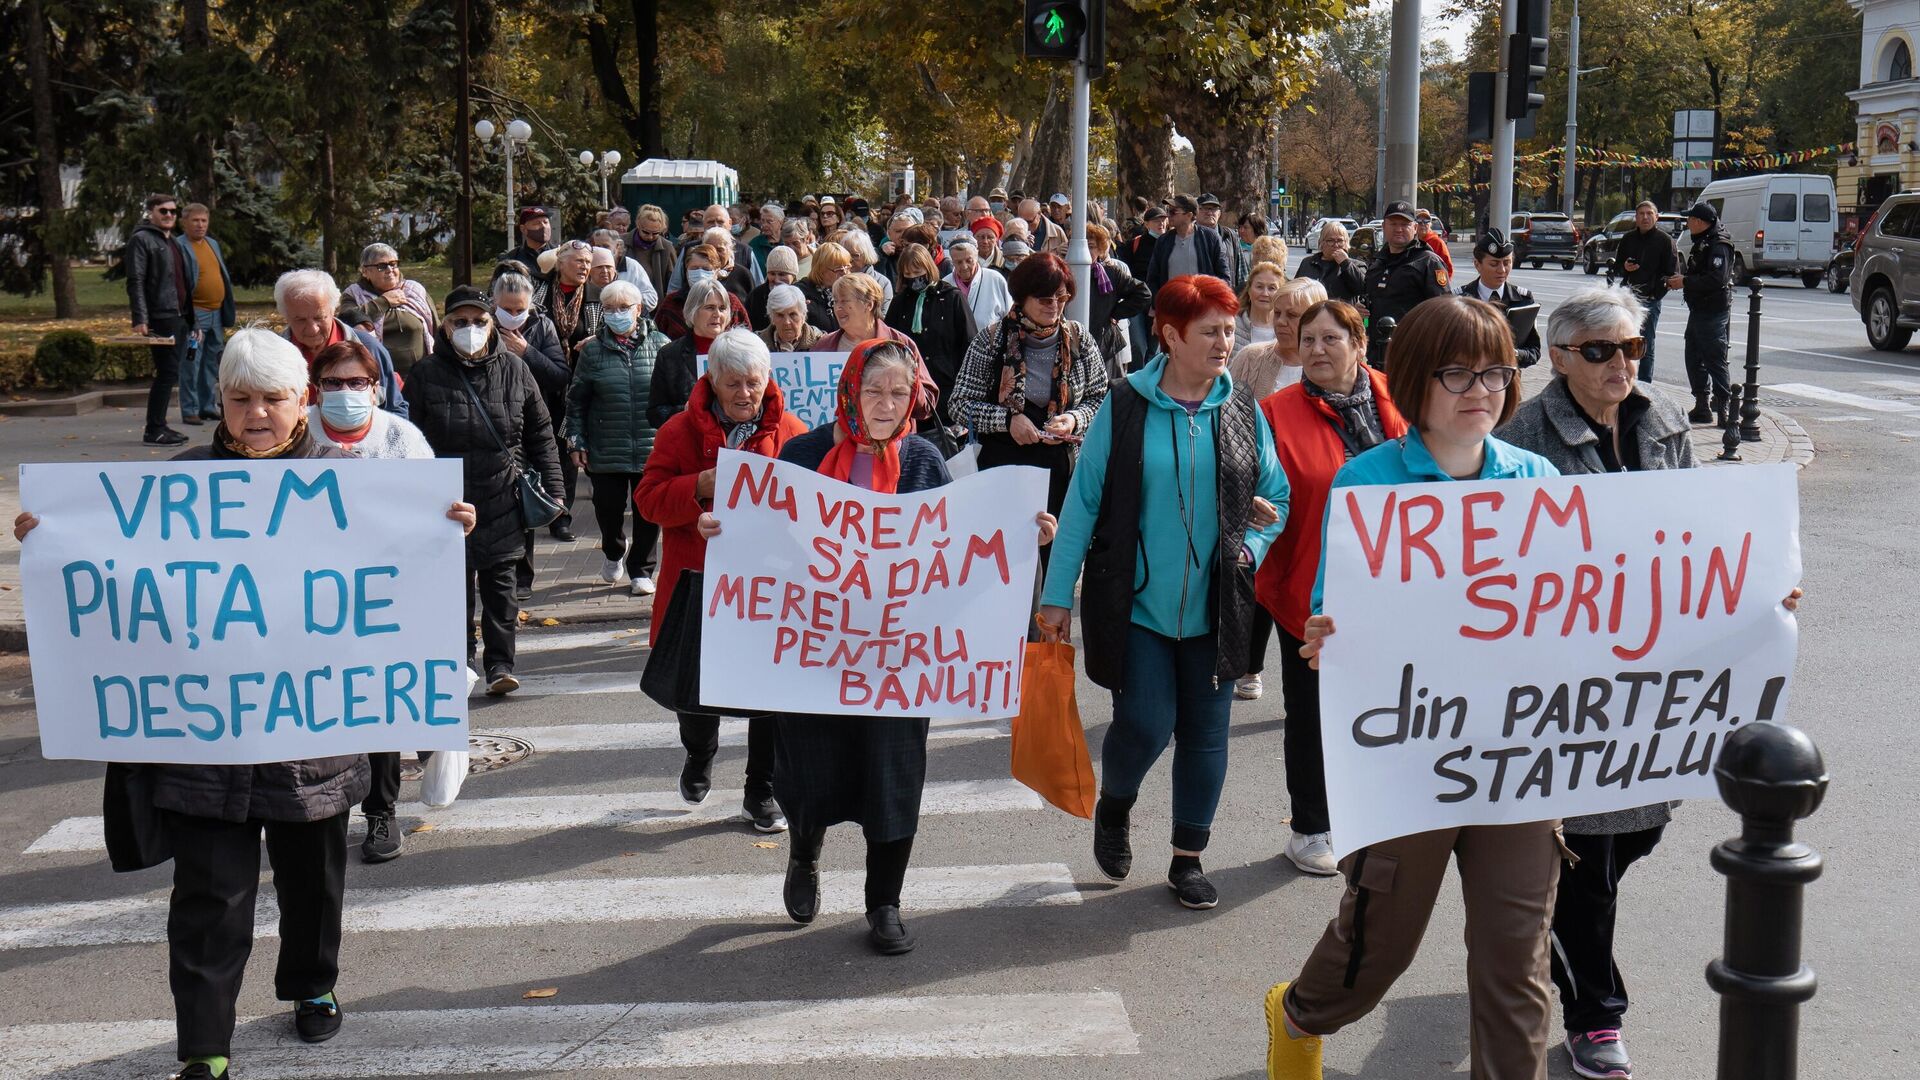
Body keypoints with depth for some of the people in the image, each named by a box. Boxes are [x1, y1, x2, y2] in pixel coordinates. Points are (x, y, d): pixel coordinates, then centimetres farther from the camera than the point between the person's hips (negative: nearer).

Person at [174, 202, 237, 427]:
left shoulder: (213, 244, 17)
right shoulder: (179, 247, -7)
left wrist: (227, 315, 18)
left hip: (216, 313, 7)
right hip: (194, 314, -7)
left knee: (212, 363, 13)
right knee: (191, 363, -5)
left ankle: (208, 406, 21)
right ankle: (190, 409, 0)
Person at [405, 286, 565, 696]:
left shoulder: (513, 369, 4)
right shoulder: (426, 374, 0)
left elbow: (541, 434, 9)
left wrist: (553, 489, 5)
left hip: (503, 498, 0)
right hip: (447, 500, 0)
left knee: (499, 582, 2)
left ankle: (500, 664, 7)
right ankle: (458, 660, 21)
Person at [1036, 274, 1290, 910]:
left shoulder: (1243, 412, 4)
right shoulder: (1125, 409, -5)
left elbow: (1276, 498, 14)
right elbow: (1084, 501, -3)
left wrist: (1248, 548, -5)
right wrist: (1057, 595, -4)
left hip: (1214, 608, 3)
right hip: (1136, 602, -3)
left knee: (1205, 732, 7)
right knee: (1145, 726, -7)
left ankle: (1188, 859, 23)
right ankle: (1113, 807, 27)